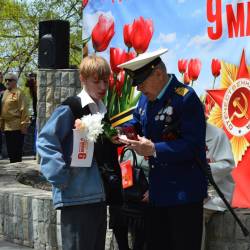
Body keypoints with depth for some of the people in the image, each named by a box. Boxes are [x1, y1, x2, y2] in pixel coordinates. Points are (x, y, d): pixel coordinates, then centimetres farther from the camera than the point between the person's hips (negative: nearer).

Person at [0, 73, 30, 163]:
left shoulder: (18, 93, -8)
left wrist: (24, 125, -16)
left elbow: (24, 110, -12)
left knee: (17, 151, -4)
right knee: (10, 151, 12)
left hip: (16, 127, -8)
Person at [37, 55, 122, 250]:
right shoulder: (70, 108, -9)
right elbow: (45, 141, -14)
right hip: (77, 197, -8)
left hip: (98, 195, 8)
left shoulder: (102, 111, 14)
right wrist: (62, 176, -18)